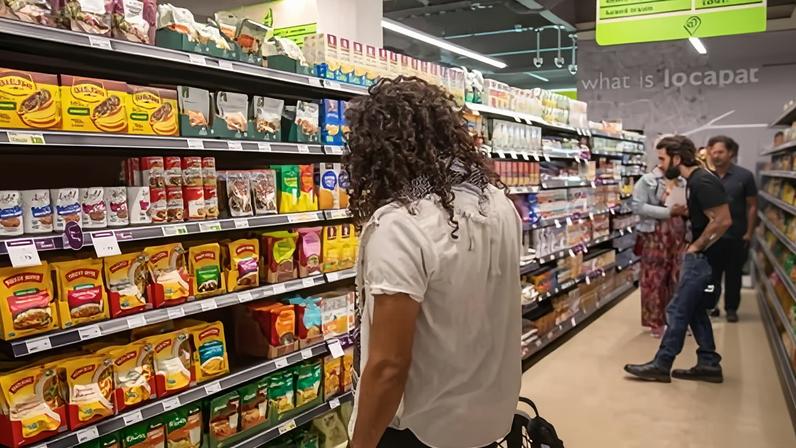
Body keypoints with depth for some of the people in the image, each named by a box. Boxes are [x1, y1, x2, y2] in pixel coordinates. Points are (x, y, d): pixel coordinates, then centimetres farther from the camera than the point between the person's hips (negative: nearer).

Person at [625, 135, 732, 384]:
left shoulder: (702, 182, -20)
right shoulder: (695, 180, 11)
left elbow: (723, 220, -25)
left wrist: (697, 246, -16)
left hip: (703, 257, -10)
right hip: (701, 256, 10)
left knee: (678, 311, -3)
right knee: (695, 311, 15)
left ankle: (661, 366, 6)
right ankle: (709, 364, 22)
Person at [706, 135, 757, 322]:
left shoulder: (744, 176, -6)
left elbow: (752, 206, -1)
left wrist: (749, 233, -4)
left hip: (736, 237, -1)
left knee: (733, 275, 11)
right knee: (712, 274, 9)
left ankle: (731, 308, 24)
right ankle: (711, 305, 24)